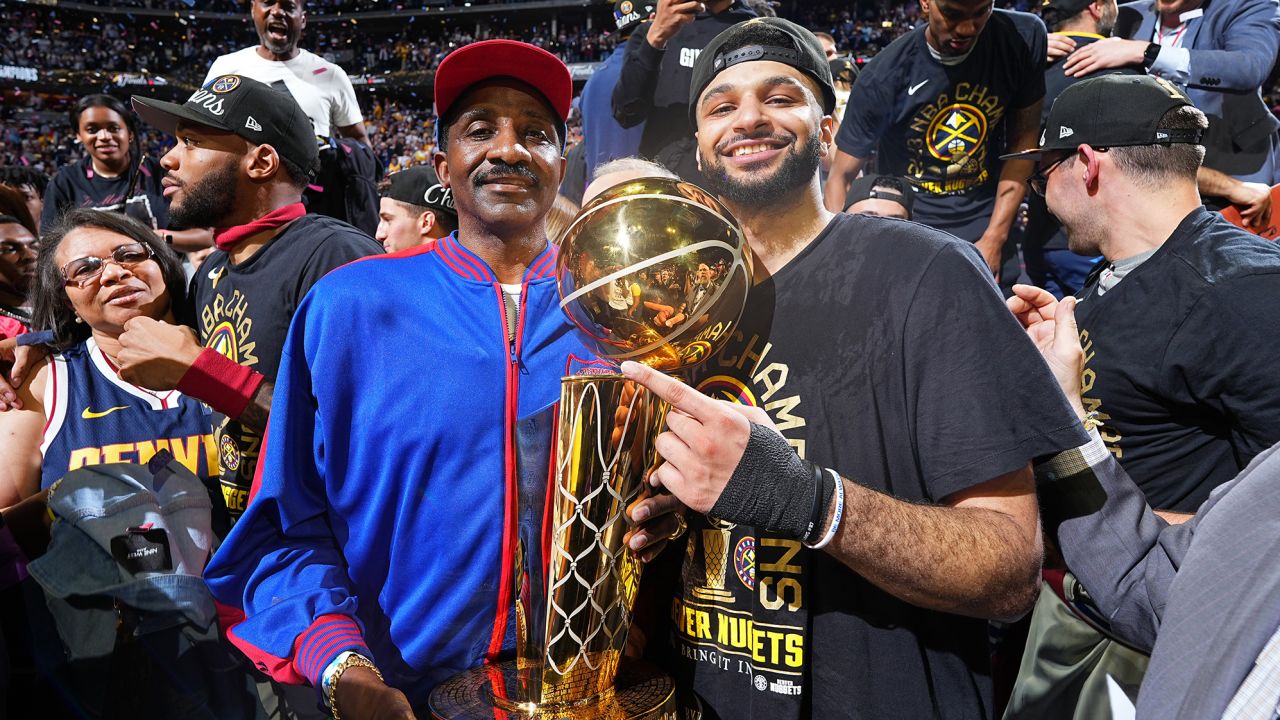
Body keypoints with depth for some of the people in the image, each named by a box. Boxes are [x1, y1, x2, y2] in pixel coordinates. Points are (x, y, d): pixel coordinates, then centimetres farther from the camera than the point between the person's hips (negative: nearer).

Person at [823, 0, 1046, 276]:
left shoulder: (1024, 37, -9)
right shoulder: (882, 77, -17)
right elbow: (842, 176, -12)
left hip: (987, 230, 2)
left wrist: (994, 239, -7)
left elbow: (1023, 139, -2)